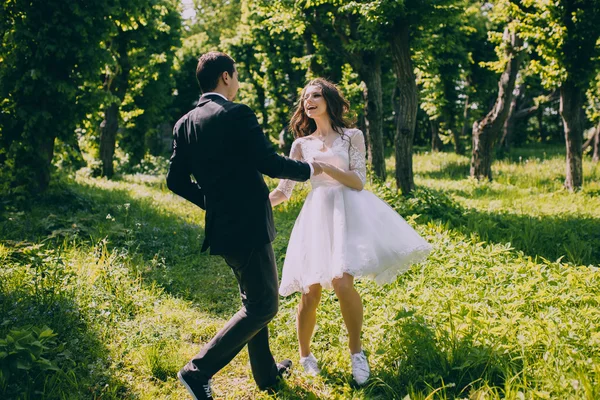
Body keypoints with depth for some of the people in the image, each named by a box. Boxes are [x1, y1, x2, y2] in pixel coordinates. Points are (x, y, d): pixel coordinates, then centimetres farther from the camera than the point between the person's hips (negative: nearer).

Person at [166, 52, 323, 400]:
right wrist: (308, 170, -1)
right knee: (264, 306, 0)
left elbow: (177, 180, 8)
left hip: (221, 224, 9)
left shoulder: (185, 123, 7)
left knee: (255, 298, 21)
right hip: (248, 225, -9)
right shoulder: (237, 114, -15)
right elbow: (268, 162, -18)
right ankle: (199, 370, -3)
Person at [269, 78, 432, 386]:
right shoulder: (301, 144, 13)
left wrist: (323, 166, -12)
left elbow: (358, 182, -3)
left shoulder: (352, 136, 6)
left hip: (348, 211, -3)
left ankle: (356, 351, -1)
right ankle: (305, 355, 17)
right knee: (310, 291, -5)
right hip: (316, 216, 3)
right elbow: (284, 191, 11)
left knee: (342, 281, -22)